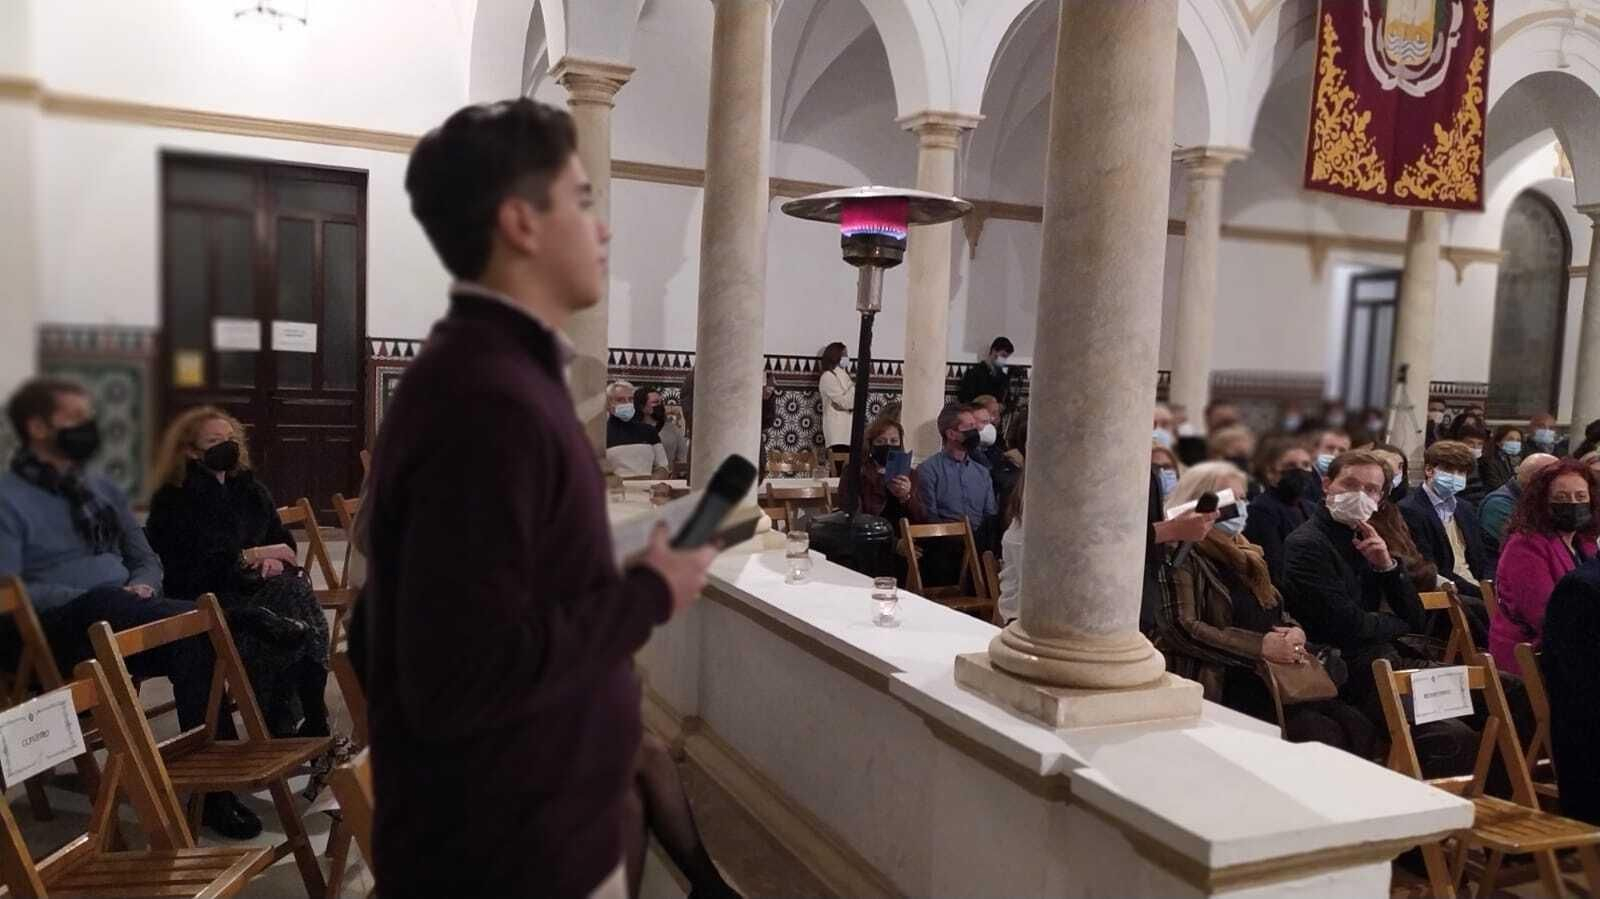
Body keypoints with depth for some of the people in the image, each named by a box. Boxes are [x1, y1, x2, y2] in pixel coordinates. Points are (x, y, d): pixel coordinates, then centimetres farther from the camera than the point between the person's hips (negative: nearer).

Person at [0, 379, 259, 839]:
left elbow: (146, 561, 22)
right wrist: (93, 599, -19)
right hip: (61, 634, -6)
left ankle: (212, 784, -27)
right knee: (193, 619, -31)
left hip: (126, 626, 6)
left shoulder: (103, 490, 20)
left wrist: (142, 586, -2)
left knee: (196, 632, -29)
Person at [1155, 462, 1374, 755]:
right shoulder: (1182, 556, -3)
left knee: (1357, 727, -13)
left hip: (1278, 679, 8)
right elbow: (1181, 629, -15)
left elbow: (1280, 615, 25)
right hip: (1224, 687, -8)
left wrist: (1296, 634, 0)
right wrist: (1260, 646, -18)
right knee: (1320, 732, -24)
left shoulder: (1247, 555, 23)